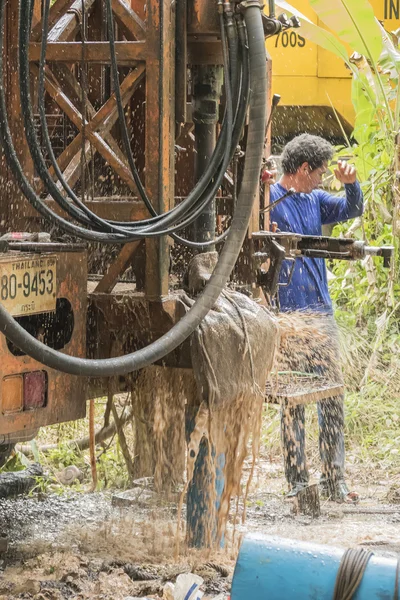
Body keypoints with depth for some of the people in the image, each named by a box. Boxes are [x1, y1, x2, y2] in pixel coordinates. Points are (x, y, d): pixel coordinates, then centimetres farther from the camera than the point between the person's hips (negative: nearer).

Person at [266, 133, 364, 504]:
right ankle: (297, 480, 3)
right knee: (293, 399, -2)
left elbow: (353, 210, 14)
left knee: (333, 396, 5)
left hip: (322, 310, 7)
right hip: (288, 313, -7)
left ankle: (334, 479, 9)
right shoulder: (269, 200, -5)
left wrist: (351, 183, -4)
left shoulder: (315, 200, 15)